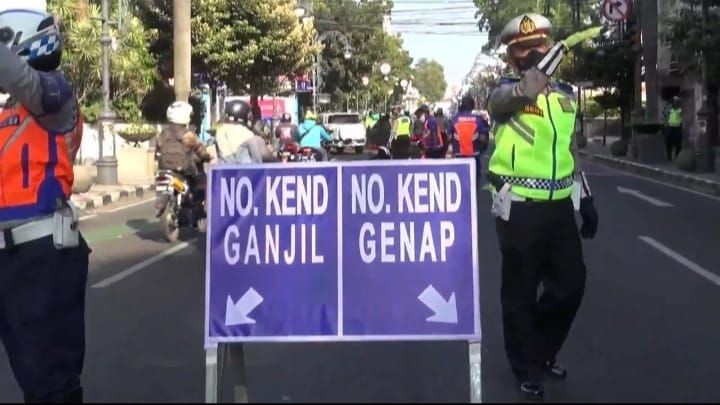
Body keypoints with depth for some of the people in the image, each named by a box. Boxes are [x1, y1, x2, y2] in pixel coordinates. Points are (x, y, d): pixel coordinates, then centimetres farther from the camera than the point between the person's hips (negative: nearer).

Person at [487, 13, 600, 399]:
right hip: (520, 208, -6)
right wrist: (565, 45, -36)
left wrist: (586, 200, 17)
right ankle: (527, 368, 23)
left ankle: (543, 352, 36)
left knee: (570, 285, 12)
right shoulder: (504, 92, -8)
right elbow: (527, 91, -35)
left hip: (559, 206, 6)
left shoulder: (563, 96, 12)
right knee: (521, 292, 5)